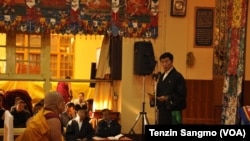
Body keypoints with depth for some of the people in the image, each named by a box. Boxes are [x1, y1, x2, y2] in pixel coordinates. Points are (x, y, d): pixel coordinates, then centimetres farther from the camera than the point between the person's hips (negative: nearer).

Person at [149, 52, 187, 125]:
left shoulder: (178, 77, -9)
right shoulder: (161, 76, 15)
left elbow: (181, 95, -14)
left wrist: (168, 98, -24)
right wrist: (153, 98, 0)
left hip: (173, 112, -7)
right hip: (162, 111, 8)